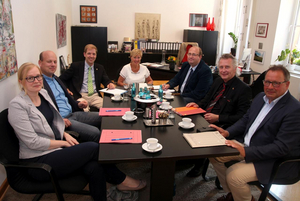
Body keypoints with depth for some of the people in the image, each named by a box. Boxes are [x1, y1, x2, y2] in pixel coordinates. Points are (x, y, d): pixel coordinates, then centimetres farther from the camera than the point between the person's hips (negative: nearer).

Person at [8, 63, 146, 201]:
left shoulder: (43, 93, 8)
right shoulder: (17, 105, -14)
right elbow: (33, 142, -17)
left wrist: (65, 135, 0)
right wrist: (64, 143, -11)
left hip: (56, 148, 7)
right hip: (38, 161, -7)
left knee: (94, 167, -20)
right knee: (93, 147, -18)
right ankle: (120, 180, 6)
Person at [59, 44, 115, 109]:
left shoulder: (100, 68, 18)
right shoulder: (75, 66, 9)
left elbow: (106, 80, 16)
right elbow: (61, 79, 12)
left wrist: (110, 84, -8)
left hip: (96, 97, 3)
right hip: (81, 96, -3)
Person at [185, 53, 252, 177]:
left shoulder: (243, 89, -10)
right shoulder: (218, 81, 13)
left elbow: (241, 117, -13)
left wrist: (218, 118, -20)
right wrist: (198, 105, 3)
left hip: (220, 126, -7)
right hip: (203, 118, 7)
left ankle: (198, 167, -3)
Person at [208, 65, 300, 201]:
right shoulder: (261, 97, 6)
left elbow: (282, 148, -24)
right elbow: (245, 120, 16)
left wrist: (246, 152, -29)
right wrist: (227, 132, -2)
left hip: (274, 160, -8)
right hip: (246, 145, 8)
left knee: (233, 175, -25)